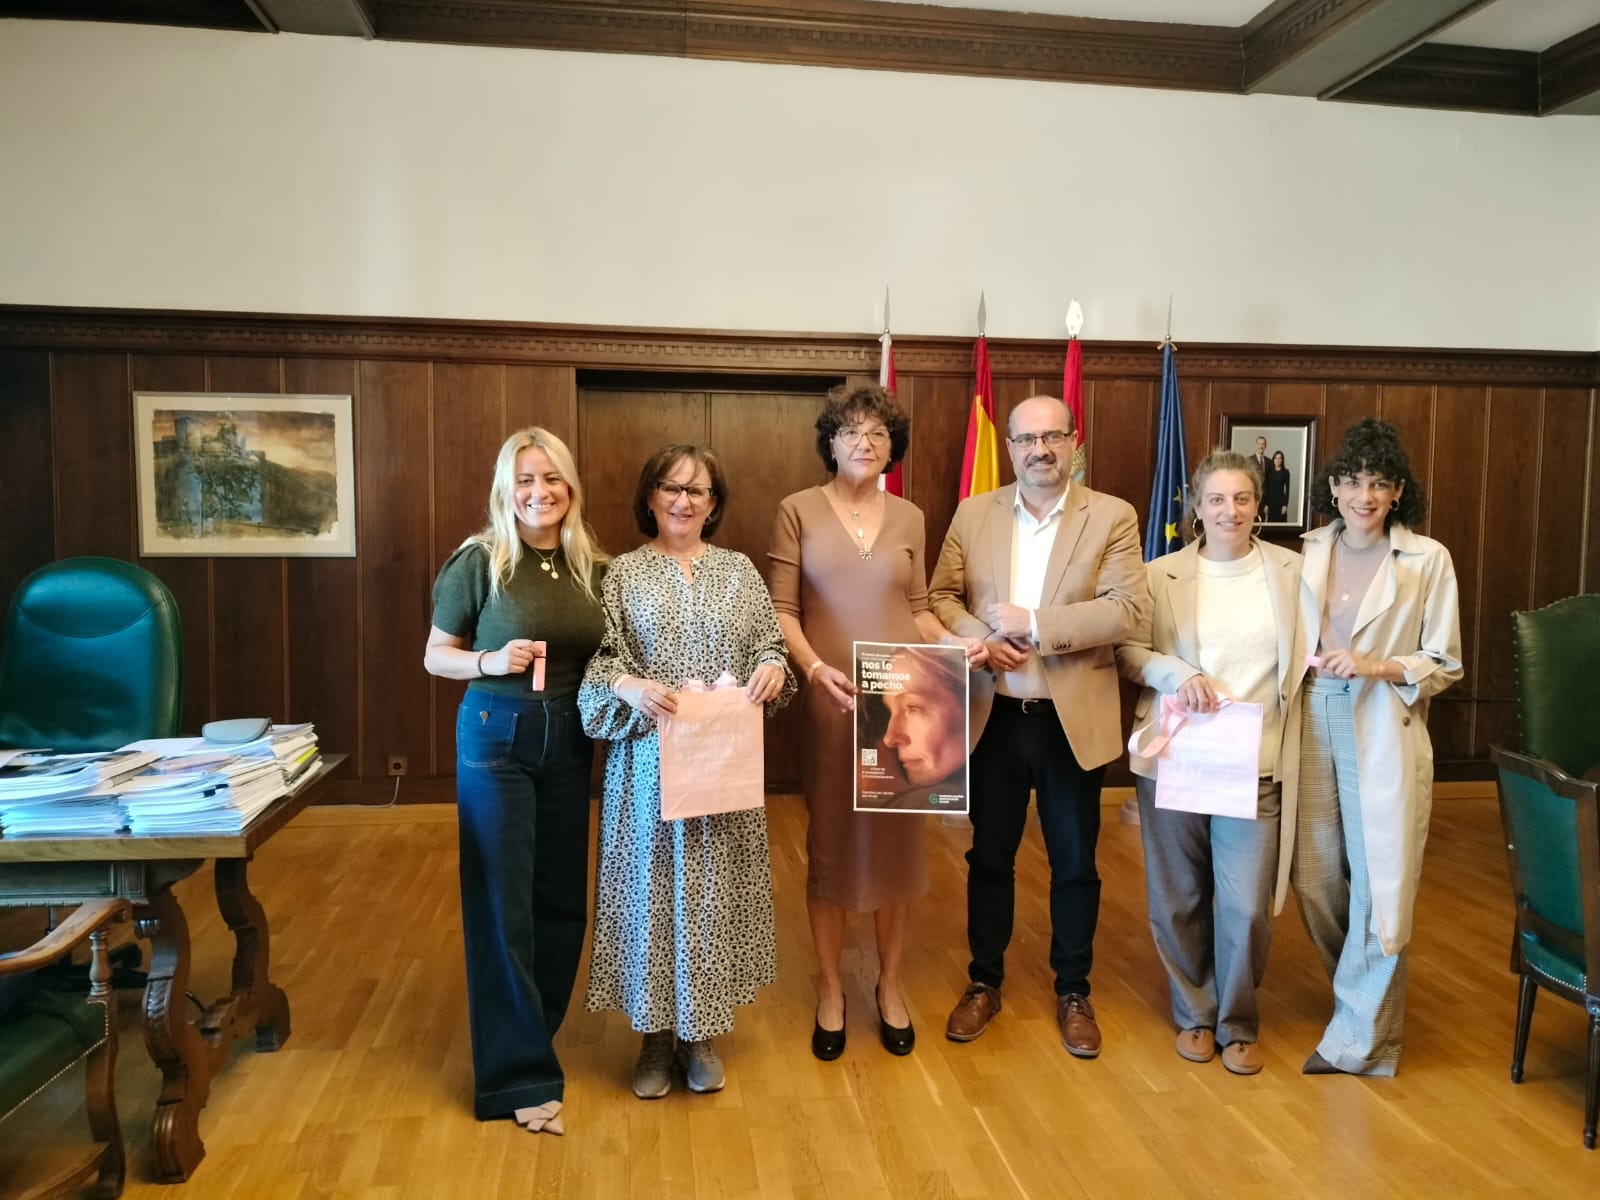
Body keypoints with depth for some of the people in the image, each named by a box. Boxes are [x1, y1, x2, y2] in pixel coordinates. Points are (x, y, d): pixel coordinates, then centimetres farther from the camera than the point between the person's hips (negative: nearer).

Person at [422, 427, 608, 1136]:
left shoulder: (593, 568, 4)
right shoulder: (479, 560, -8)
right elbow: (435, 657, -2)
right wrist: (492, 662, -19)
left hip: (569, 739, 4)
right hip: (497, 736, -4)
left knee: (562, 896, 11)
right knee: (504, 901, 1)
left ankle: (535, 1030, 34)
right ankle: (518, 1075, 13)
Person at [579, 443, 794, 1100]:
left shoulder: (739, 570, 8)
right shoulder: (622, 574, 2)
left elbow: (770, 643, 8)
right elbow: (596, 661, -3)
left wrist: (772, 668, -13)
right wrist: (629, 686, -23)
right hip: (648, 759, -2)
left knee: (715, 886, 8)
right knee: (652, 886, 5)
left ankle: (699, 1032, 25)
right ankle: (656, 1034, 22)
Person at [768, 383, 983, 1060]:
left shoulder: (909, 518, 10)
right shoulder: (798, 511, 0)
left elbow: (917, 608, 13)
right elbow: (782, 610, -4)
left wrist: (953, 643, -6)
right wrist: (815, 668, -19)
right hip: (831, 702, -3)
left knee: (898, 841, 9)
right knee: (831, 843, 6)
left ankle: (890, 985, 27)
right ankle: (830, 991, 23)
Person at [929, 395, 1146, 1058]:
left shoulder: (1113, 516, -2)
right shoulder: (972, 513, 5)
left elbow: (1125, 608, -12)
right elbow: (940, 597, 3)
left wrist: (1033, 623, -19)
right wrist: (982, 638, -16)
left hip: (1074, 718, -1)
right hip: (992, 715, 2)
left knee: (1074, 864, 11)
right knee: (988, 856, 14)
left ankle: (1073, 992, 30)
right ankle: (984, 983, 31)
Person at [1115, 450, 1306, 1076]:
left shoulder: (1292, 571, 4)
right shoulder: (1160, 574, 3)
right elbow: (1127, 649, 1)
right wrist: (1176, 672, -14)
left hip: (1254, 765, 0)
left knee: (1247, 907, -1)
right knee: (1178, 902, 11)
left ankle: (1238, 1024, 24)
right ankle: (1194, 1014, 33)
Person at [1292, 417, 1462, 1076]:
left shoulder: (1428, 559, -4)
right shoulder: (1309, 552, 6)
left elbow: (1445, 664, 0)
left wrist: (1378, 666, -15)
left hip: (1384, 735, -3)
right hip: (1314, 729, 4)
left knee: (1379, 887, 1)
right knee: (1314, 878, 10)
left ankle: (1358, 1040, 17)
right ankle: (1366, 994, 37)